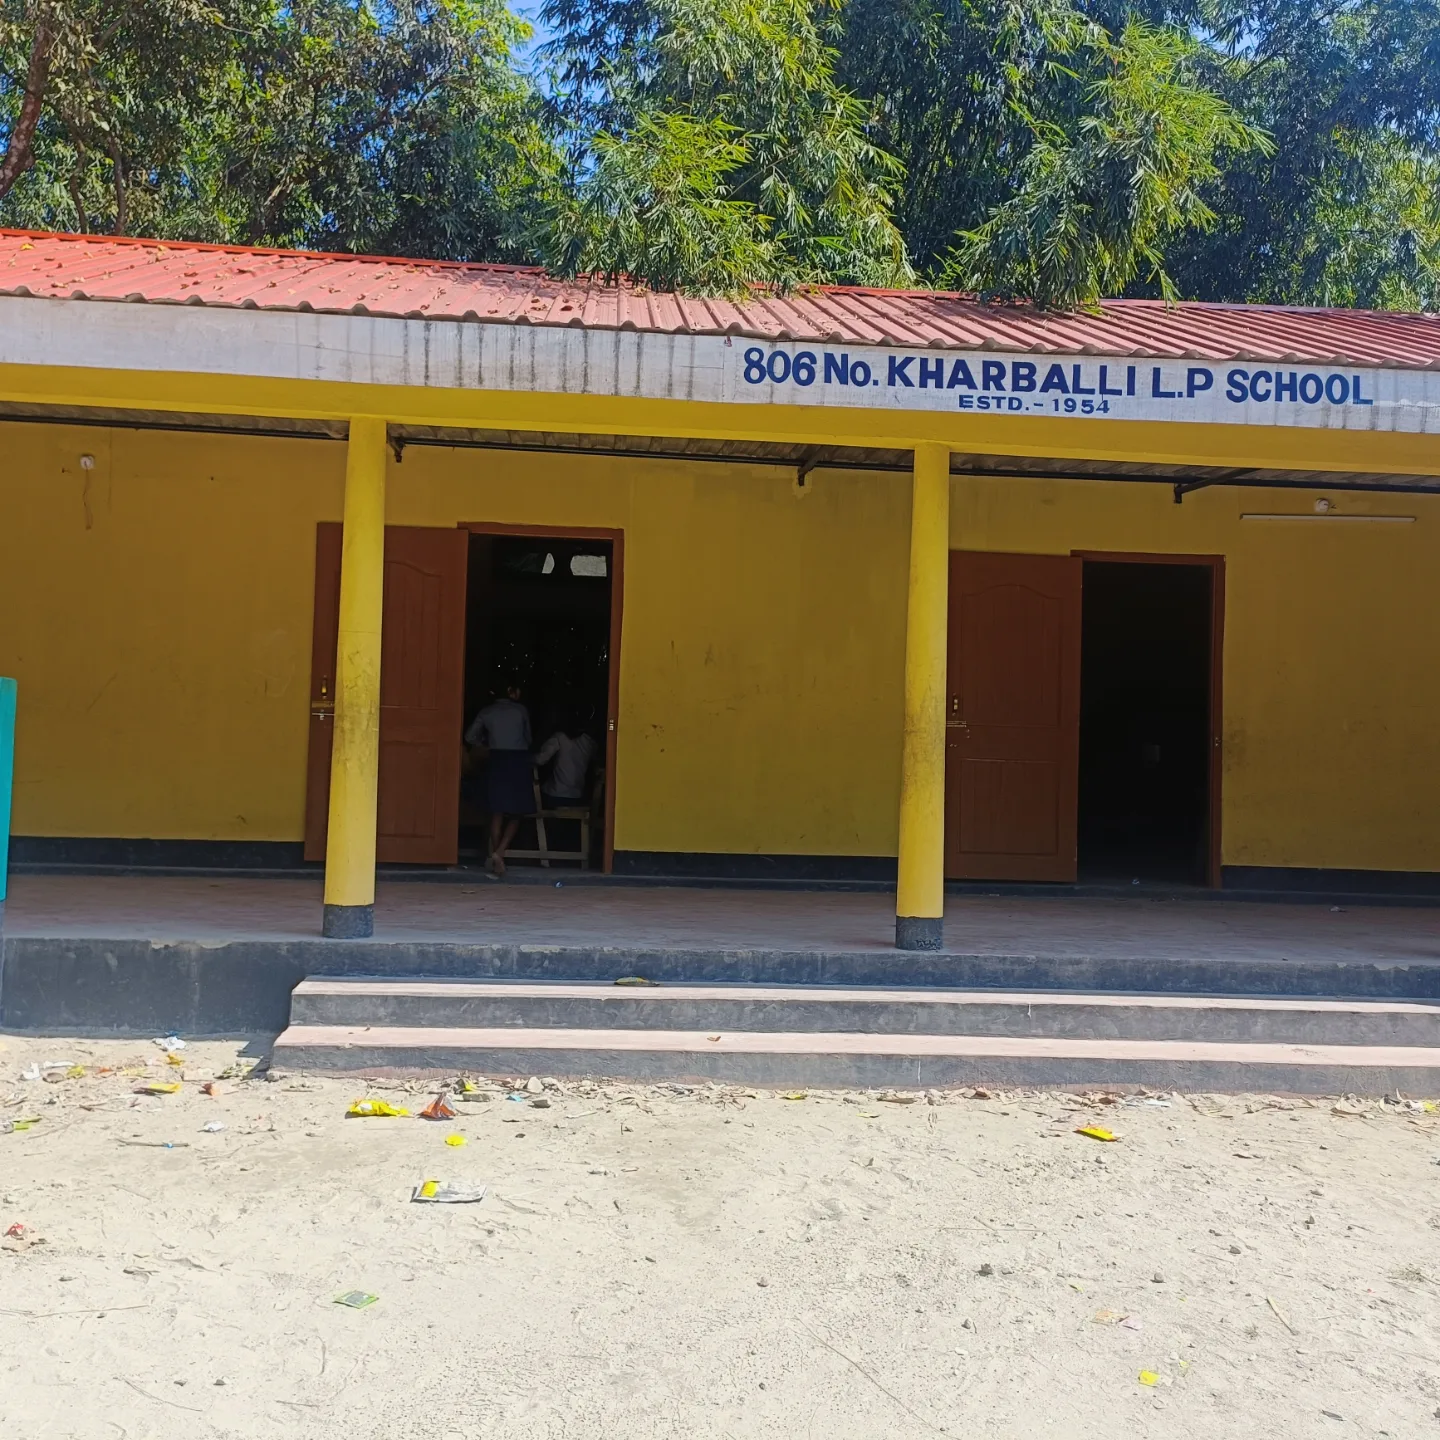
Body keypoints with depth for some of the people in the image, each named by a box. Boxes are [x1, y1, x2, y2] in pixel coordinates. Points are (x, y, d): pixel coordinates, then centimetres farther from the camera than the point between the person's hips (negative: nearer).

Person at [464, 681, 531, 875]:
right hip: (518, 760, -2)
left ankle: (494, 854, 7)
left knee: (497, 812, 7)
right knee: (515, 813, 4)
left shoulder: (487, 711, 6)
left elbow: (470, 737, 5)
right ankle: (499, 852, -13)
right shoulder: (521, 710, 3)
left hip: (498, 760, 2)